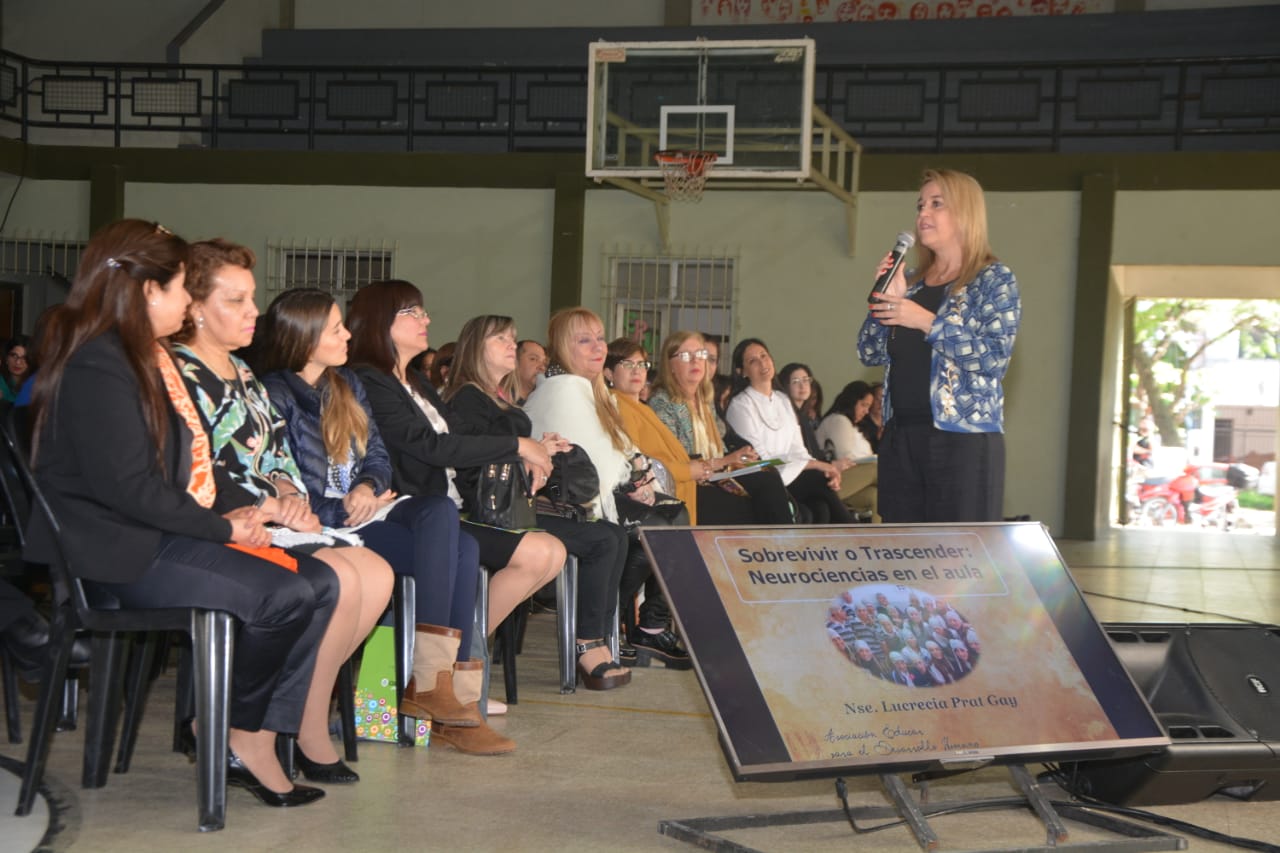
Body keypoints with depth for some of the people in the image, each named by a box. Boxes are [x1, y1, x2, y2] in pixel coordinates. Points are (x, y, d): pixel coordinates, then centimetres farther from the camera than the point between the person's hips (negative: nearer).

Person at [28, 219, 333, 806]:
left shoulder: (148, 359, 18)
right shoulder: (98, 365, -15)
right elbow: (126, 487, -21)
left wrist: (229, 514, 2)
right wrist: (223, 528, -13)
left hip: (163, 533, 10)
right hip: (120, 551, -10)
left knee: (319, 583, -6)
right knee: (285, 595, -23)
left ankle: (254, 740, -8)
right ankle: (237, 731, 1)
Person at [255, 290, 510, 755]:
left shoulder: (348, 385, 20)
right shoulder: (275, 395, -6)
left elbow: (378, 455, 16)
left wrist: (368, 488, -6)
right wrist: (341, 511, -19)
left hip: (363, 510, 7)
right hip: (323, 526, -7)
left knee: (463, 548, -22)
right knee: (446, 538, -25)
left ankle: (453, 698, -25)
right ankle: (430, 684, -22)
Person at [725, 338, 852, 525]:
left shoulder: (783, 401, 20)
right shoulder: (740, 405, -3)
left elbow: (797, 448, 13)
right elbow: (758, 459, -11)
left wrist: (824, 469, -10)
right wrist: (814, 464, -15)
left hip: (787, 477, 6)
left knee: (820, 508, -27)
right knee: (821, 481, -26)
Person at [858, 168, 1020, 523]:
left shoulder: (994, 280, -1)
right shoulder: (911, 282, 16)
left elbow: (996, 356, -14)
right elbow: (871, 354, 13)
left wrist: (928, 322, -17)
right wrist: (884, 299, -2)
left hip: (964, 439, -6)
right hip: (900, 439, 6)